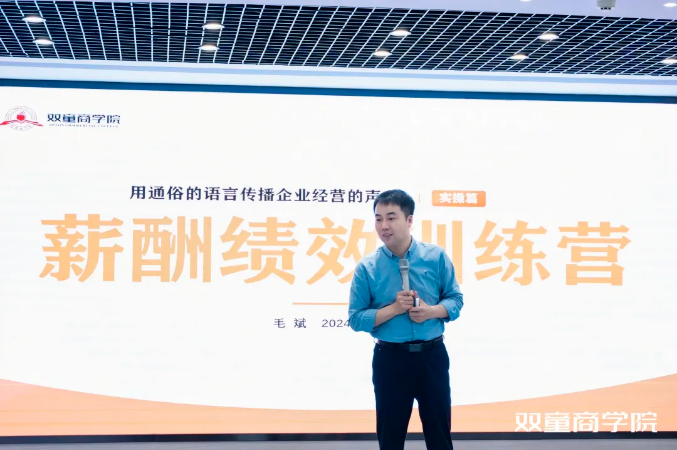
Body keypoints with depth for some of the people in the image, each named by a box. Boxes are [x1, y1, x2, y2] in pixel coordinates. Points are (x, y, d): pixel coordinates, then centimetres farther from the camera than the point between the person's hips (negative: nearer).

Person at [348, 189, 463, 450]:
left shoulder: (436, 257, -2)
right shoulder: (366, 268, -5)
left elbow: (455, 299, 4)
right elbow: (356, 319, -4)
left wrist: (431, 311, -15)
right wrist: (394, 309, -18)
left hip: (432, 356, 1)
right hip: (390, 359, -1)